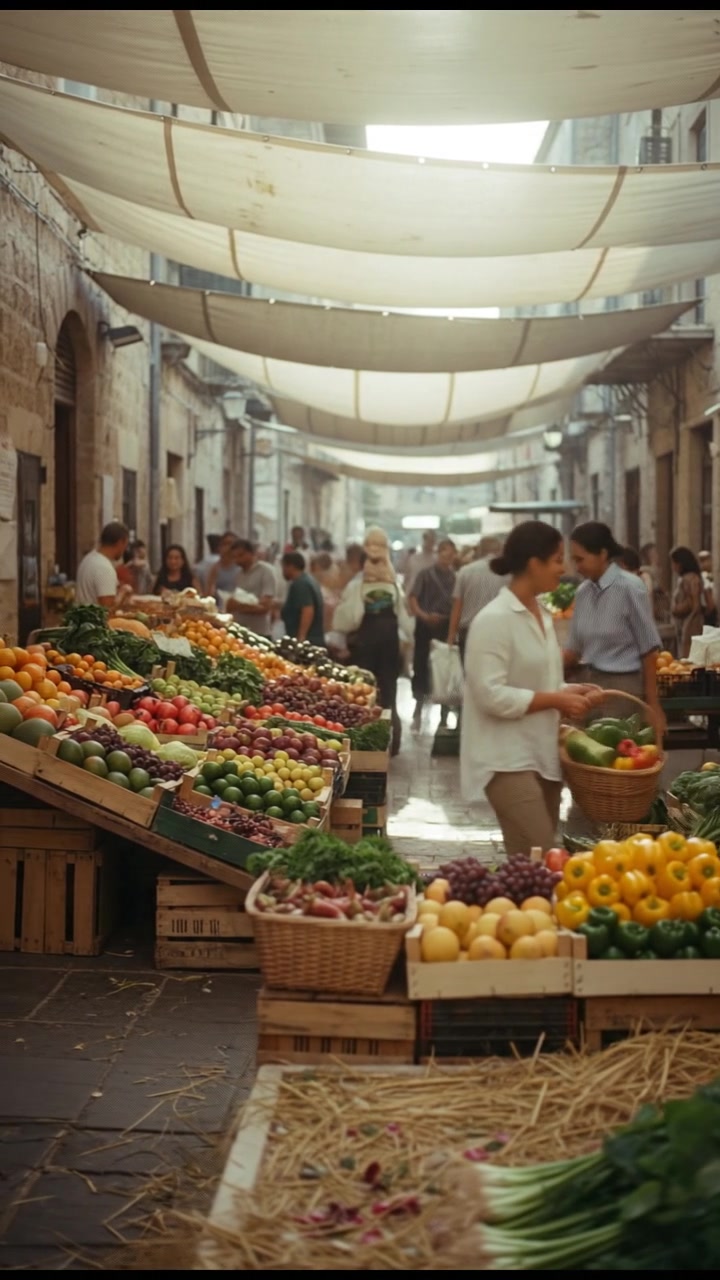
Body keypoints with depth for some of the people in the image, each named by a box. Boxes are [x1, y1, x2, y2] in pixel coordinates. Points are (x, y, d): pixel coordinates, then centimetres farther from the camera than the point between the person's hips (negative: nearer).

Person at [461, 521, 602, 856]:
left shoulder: (542, 615, 12)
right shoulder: (493, 620, -15)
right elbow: (491, 695, -21)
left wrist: (571, 691, 2)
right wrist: (555, 700, -18)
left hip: (542, 754, 9)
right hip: (509, 761, -9)